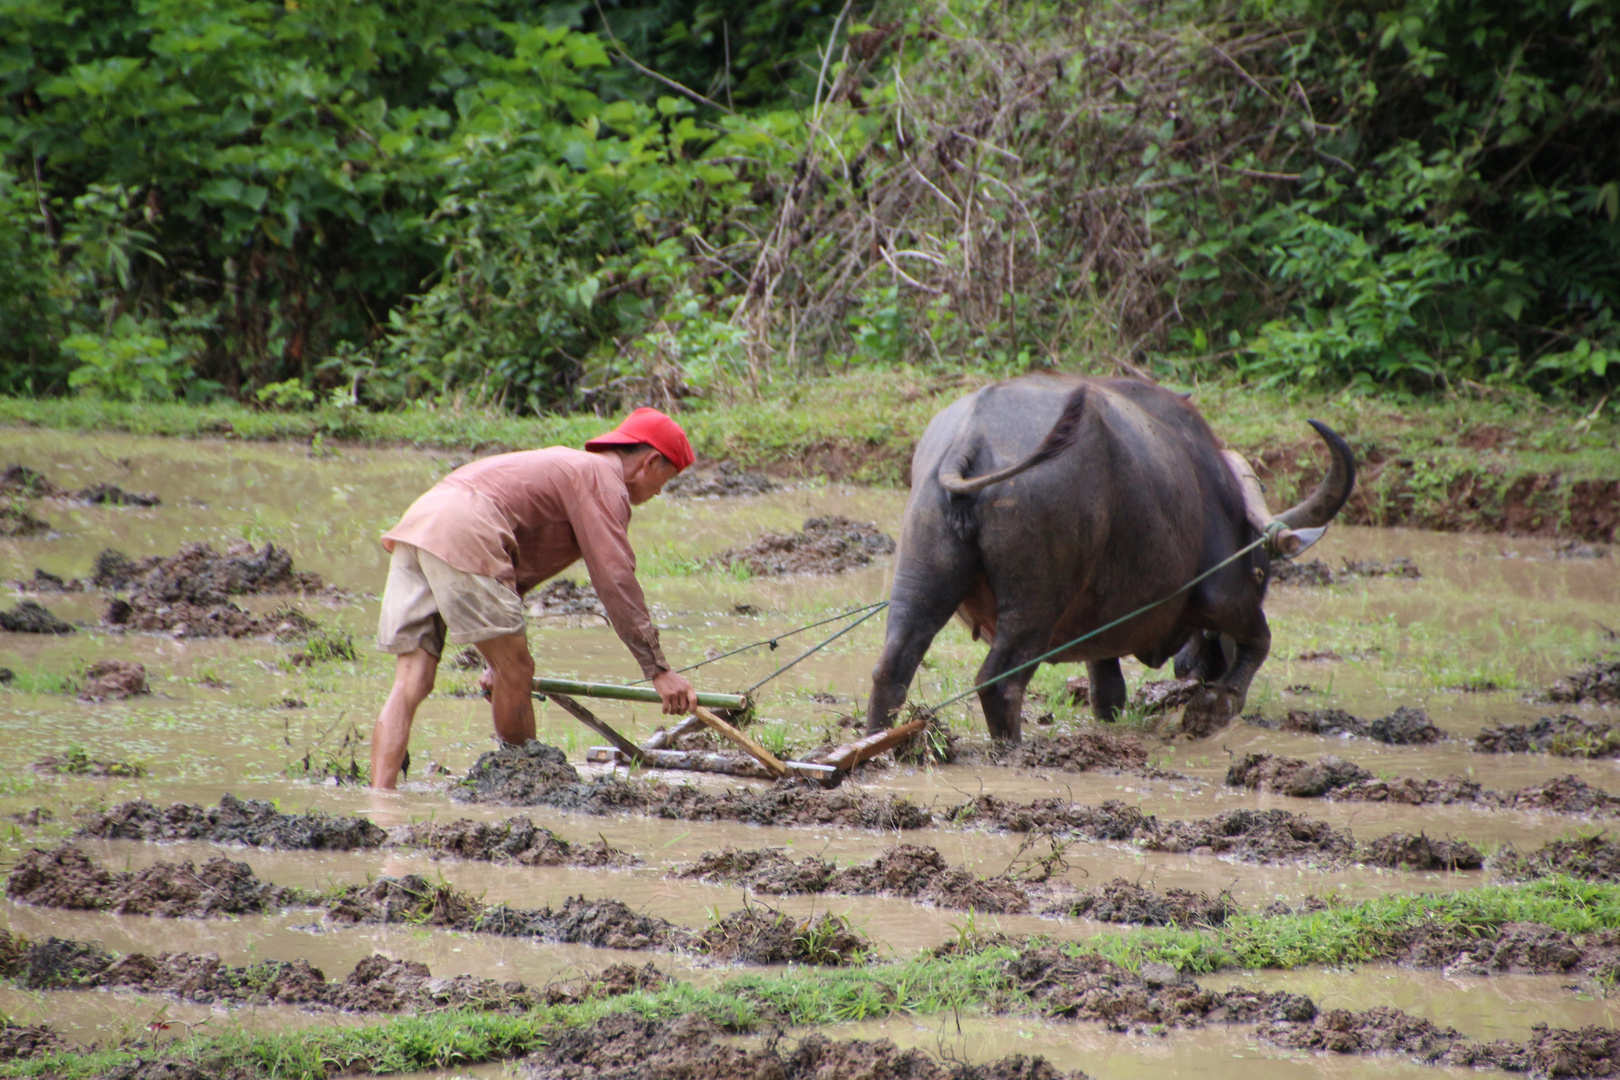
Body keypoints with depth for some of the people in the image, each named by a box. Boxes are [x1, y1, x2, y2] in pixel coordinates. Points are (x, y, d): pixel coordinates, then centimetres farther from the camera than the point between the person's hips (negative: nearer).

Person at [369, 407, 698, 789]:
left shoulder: (567, 465, 34)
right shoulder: (603, 479, 5)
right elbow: (615, 580, -4)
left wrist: (500, 661, 40)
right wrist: (658, 670, -4)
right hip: (461, 532, -9)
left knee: (411, 683, 1)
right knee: (516, 672, 4)